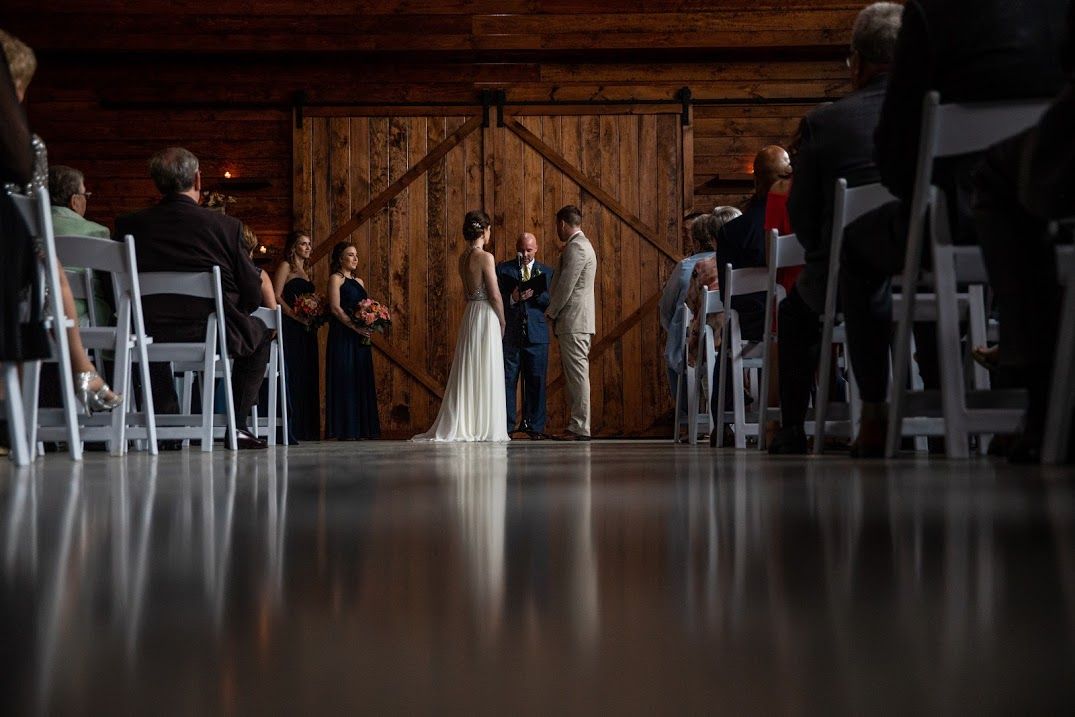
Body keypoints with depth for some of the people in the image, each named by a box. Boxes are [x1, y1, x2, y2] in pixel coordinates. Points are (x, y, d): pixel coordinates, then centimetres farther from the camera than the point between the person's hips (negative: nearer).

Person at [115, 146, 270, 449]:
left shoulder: (128, 225, 0)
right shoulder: (226, 225, -5)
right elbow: (253, 295, 0)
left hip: (151, 337, 3)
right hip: (213, 334, -2)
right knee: (260, 332, 29)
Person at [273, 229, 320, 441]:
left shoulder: (306, 273, 24)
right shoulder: (285, 266, 0)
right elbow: (276, 297, -11)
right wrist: (296, 316, -20)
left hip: (306, 330, 8)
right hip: (290, 328, -8)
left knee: (307, 377, 5)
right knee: (292, 375, -12)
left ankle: (306, 428, 6)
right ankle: (289, 428, -13)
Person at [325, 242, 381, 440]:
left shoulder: (358, 281, 20)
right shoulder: (336, 278, -1)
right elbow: (335, 308, -12)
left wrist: (369, 326, -1)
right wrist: (355, 327, -19)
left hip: (360, 338, 8)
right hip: (342, 335, -7)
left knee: (361, 379, 5)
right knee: (344, 378, -8)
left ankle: (359, 428, 7)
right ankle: (344, 429, -8)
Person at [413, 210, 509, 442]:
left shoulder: (463, 256, 9)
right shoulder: (485, 257, -15)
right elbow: (495, 295, -15)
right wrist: (502, 321, 0)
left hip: (470, 314, 8)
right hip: (486, 316, -8)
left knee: (469, 373, 11)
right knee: (486, 374, -2)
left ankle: (462, 426, 12)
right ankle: (485, 428, 1)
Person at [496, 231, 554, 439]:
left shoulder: (547, 272, 13)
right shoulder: (503, 269, 8)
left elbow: (552, 302, 4)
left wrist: (535, 293, -13)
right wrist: (513, 298, -17)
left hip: (537, 335, 1)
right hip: (510, 334, -1)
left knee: (536, 382, 2)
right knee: (507, 381, -1)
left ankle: (535, 427, 7)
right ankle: (506, 427, 4)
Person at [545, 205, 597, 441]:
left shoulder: (576, 247, -13)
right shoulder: (581, 245, 22)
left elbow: (566, 285, -16)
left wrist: (551, 313, -6)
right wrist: (554, 311, 18)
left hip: (574, 322, -11)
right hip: (576, 321, 11)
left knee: (577, 373, -11)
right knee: (574, 373, 10)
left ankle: (580, 428, -12)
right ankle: (578, 425, 12)